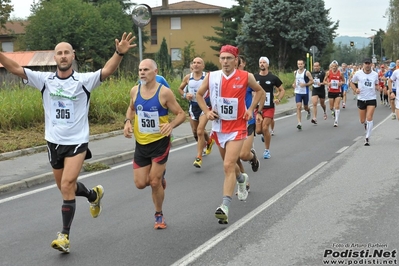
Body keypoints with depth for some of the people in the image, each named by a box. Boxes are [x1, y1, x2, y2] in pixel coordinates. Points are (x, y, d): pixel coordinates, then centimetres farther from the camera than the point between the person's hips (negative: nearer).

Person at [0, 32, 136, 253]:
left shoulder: (84, 80, -9)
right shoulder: (45, 79, -1)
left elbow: (106, 71, -24)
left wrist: (119, 53, -41)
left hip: (77, 142, -4)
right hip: (54, 142, 4)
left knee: (67, 187, -14)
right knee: (65, 187, 17)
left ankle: (65, 235, -3)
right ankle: (94, 195, 48)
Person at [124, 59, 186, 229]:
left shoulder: (164, 92, -15)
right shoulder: (135, 91, -1)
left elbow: (181, 114, -8)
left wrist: (171, 125, -28)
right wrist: (128, 122, -1)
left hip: (160, 142, -4)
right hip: (141, 144, 4)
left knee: (154, 182, -3)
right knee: (140, 184, 2)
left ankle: (159, 215, 21)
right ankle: (159, 175, 37)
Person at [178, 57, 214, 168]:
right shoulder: (187, 77, -1)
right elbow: (180, 89, 13)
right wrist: (185, 95, -6)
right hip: (193, 106, 5)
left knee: (200, 131, -17)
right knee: (195, 132, 18)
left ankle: (199, 157, -9)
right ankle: (209, 141, 51)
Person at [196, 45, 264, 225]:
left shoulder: (245, 77, -9)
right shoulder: (211, 77, -4)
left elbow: (259, 91, 10)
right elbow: (199, 95, 11)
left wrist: (251, 109, -1)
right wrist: (207, 111, -3)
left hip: (236, 128, -4)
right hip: (219, 127, 4)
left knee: (228, 166, -16)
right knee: (229, 163, 22)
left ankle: (225, 207, -20)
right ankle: (241, 180, 55)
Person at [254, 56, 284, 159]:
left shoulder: (273, 78, -1)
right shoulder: (254, 77, 2)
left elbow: (282, 90, 8)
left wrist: (278, 99, -11)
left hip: (269, 107, -2)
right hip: (257, 107, 2)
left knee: (265, 128, -11)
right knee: (258, 130, -2)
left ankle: (267, 150, 6)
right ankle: (265, 134, 36)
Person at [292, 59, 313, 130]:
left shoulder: (307, 72, -8)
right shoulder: (295, 72, 6)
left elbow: (312, 81, -8)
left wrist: (305, 84, -22)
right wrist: (294, 84, 4)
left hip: (305, 92, -2)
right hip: (298, 92, 2)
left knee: (305, 107, 13)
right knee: (298, 107, -11)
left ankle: (309, 112, 52)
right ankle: (299, 123, -13)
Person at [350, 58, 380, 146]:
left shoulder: (375, 74, 0)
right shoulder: (358, 74, -4)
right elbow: (352, 82, 9)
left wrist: (379, 88, -8)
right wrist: (355, 89, -10)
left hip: (372, 99, -1)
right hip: (361, 99, 1)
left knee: (369, 118, -14)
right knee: (362, 120, 9)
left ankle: (367, 138, -4)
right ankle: (366, 124, 48)